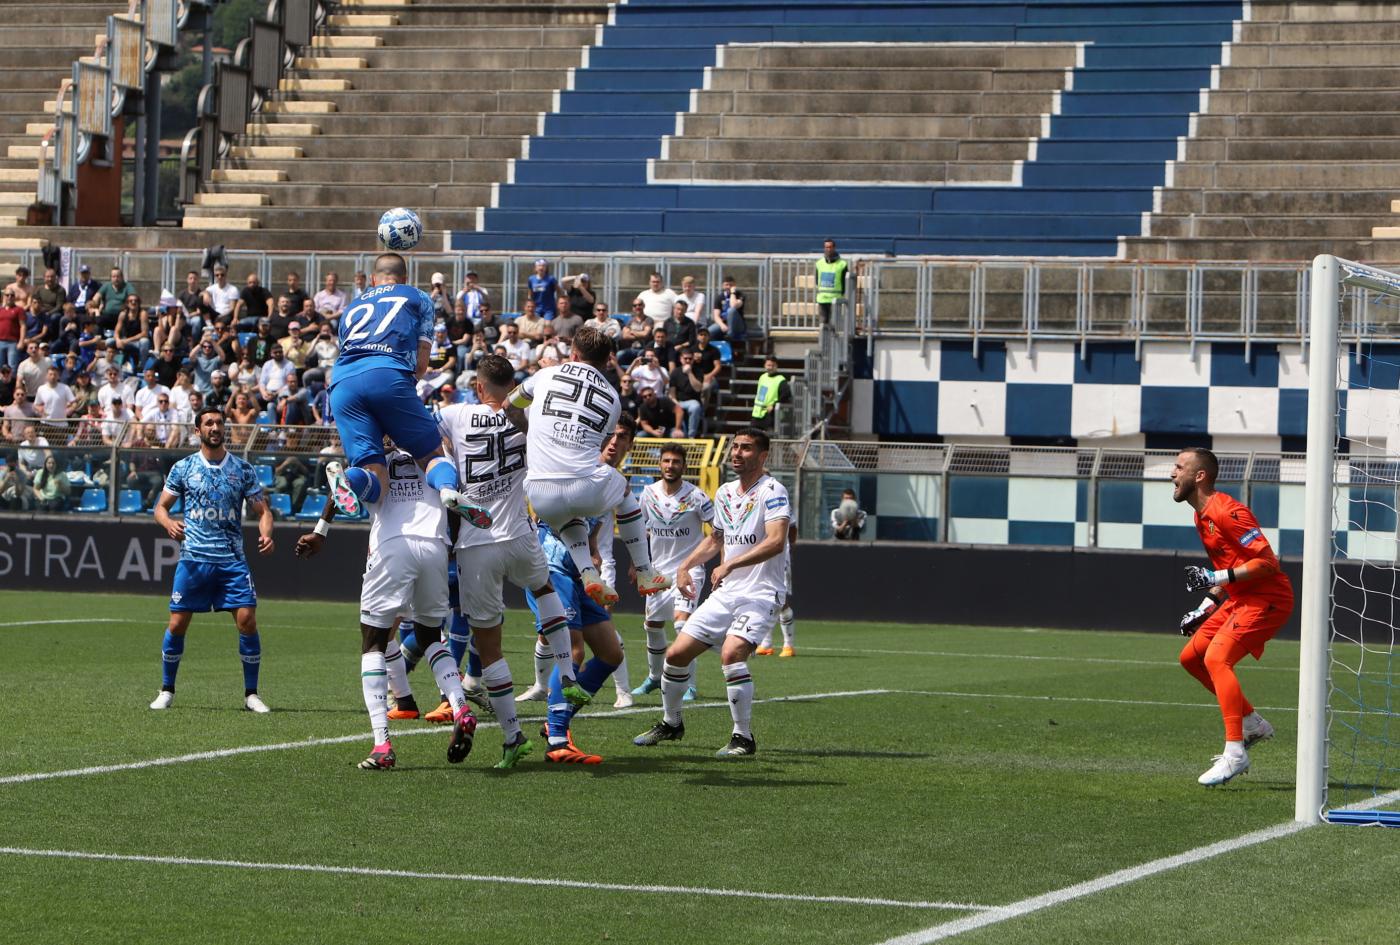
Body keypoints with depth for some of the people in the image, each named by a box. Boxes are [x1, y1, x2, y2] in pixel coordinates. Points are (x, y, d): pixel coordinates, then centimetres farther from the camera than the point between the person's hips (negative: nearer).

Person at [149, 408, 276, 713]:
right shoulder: (183, 468, 6)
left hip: (232, 559, 0)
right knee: (177, 625, -2)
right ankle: (166, 691, 16)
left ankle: (251, 694, 2)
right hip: (193, 558, 0)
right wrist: (169, 523, -13)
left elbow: (262, 510, 8)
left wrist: (266, 534, -13)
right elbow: (161, 507, 10)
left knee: (247, 621, -10)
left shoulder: (242, 468, 7)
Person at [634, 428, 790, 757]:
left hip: (760, 594, -8)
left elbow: (776, 541, -27)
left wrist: (730, 565, -30)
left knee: (731, 653, -30)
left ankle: (743, 737, -16)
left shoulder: (772, 491, -12)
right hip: (725, 594, 8)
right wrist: (686, 565, 17)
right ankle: (670, 724, 28)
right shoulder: (724, 493, 13)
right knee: (676, 653, 4)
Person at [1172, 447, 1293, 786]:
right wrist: (1205, 607, 17)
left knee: (1216, 658, -24)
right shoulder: (1202, 516, 14)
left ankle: (1235, 753, -27)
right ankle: (1251, 723, 20)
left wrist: (1217, 577, -26)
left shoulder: (1226, 512, -18)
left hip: (1267, 599, -11)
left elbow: (1267, 562, -23)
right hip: (1238, 599, 11)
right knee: (1191, 657, 13)